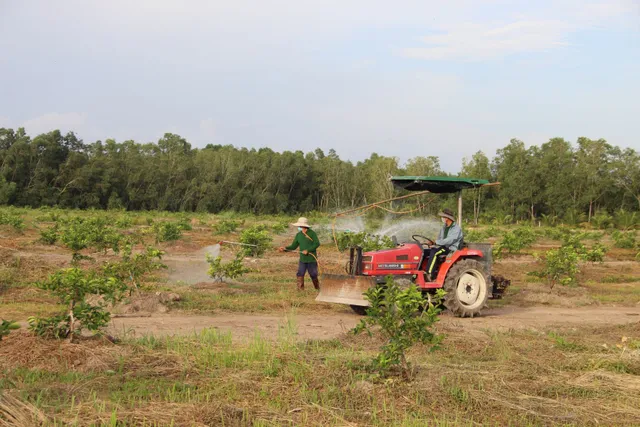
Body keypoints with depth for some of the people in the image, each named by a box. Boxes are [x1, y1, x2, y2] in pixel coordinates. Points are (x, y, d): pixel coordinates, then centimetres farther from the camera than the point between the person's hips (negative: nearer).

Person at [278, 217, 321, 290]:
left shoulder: (312, 233, -8)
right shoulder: (298, 235, 7)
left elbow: (317, 244, -14)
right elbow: (293, 246, 7)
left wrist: (308, 250, -21)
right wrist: (285, 249, -8)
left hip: (311, 259, -4)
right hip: (302, 259, 4)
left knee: (313, 275, 6)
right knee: (300, 274, -4)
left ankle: (318, 289, 25)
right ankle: (300, 290, 1)